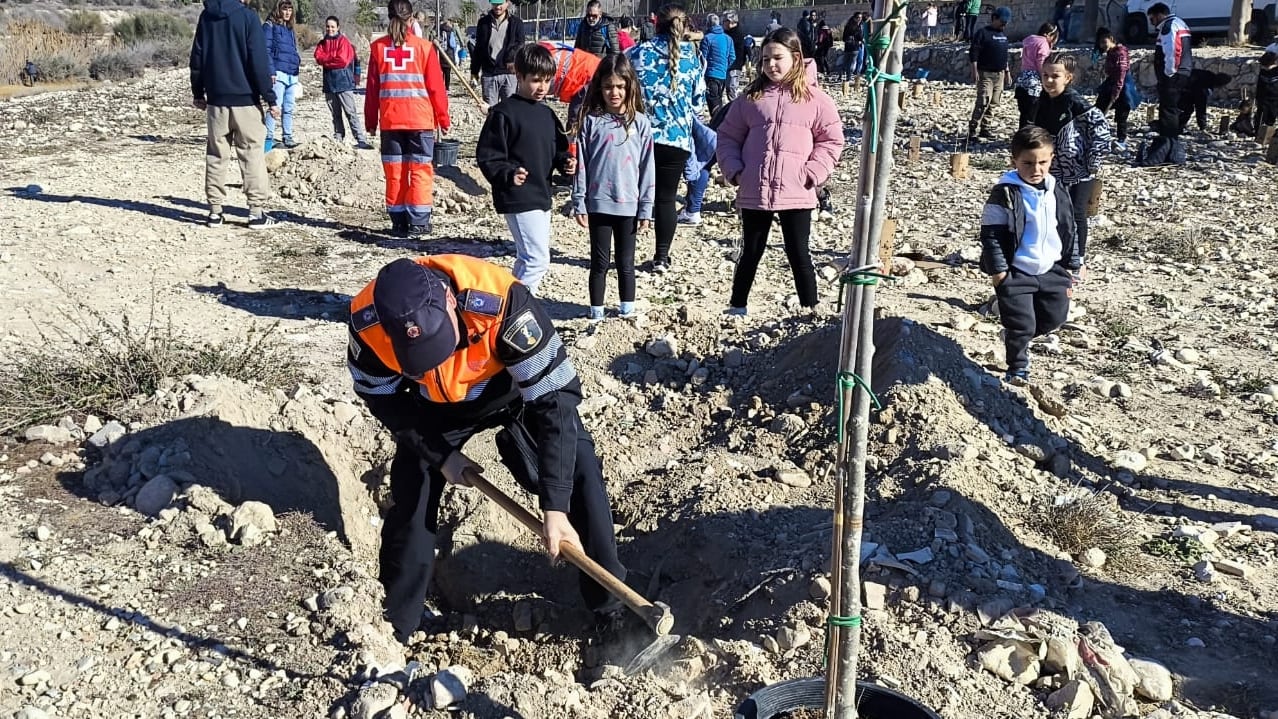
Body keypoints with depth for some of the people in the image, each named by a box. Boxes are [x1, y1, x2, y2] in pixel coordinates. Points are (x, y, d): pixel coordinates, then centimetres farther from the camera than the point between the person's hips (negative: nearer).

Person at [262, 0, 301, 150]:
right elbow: (266, 50, -7)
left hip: (292, 75, 7)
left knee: (289, 108, 8)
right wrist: (271, 71, -15)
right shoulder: (270, 26, 1)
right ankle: (269, 137, -12)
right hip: (278, 73, -7)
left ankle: (288, 137, 14)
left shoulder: (290, 29, 23)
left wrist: (297, 62, 14)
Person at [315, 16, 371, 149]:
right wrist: (334, 58, -12)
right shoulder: (323, 43, 14)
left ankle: (361, 140, -12)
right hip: (329, 83, 6)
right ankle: (338, 139, 18)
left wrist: (326, 59, -4)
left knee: (351, 112, -10)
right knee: (335, 114, 11)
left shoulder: (343, 41, -3)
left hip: (344, 82, -6)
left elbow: (343, 60, -13)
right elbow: (318, 58, 0)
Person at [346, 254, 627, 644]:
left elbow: (554, 398, -38)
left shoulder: (502, 301, -43)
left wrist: (555, 507, -38)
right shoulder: (368, 319, -32)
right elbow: (382, 398, -11)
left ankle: (612, 605, 5)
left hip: (519, 388, -2)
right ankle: (393, 626, 18)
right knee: (410, 499, -2)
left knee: (579, 473, -13)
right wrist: (441, 455, -12)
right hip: (435, 403, 2)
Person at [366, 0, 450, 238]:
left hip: (390, 120, 2)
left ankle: (399, 222, 10)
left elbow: (372, 88, 5)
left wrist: (370, 121, 12)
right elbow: (436, 86, -2)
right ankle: (418, 223, 0)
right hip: (420, 120, -2)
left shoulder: (378, 47, 2)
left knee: (394, 171, 8)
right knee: (420, 171, 3)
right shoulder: (424, 46, -4)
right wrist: (443, 118, 7)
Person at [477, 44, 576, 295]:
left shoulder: (547, 114, 12)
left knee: (527, 259, 17)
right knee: (538, 259, -12)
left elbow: (558, 149, 22)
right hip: (518, 199, -8)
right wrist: (508, 175, -29)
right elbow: (487, 156, -12)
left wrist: (565, 161, 0)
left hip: (542, 196, 8)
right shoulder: (504, 113, -11)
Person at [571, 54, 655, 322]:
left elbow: (647, 168, 1)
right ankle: (596, 311, 19)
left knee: (625, 261, 12)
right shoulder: (591, 120, 0)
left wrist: (646, 208, -1)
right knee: (599, 261, 8)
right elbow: (581, 164, 0)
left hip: (629, 204, 0)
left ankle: (627, 308, 26)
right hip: (598, 203, 0)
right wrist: (579, 203, -3)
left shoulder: (640, 123, 0)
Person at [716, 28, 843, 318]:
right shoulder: (751, 97, 6)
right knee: (750, 253, 15)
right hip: (753, 193, 2)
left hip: (796, 195, -2)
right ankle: (737, 306, 28)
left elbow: (831, 140, 2)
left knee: (799, 256, 5)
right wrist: (734, 169, -3)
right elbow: (728, 137, 11)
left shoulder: (814, 98, -1)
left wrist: (811, 173, -9)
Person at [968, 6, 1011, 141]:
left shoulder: (1003, 34, 17)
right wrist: (974, 71, -19)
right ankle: (971, 131, -16)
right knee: (983, 103, -17)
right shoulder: (983, 33, -7)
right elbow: (973, 53, -12)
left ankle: (984, 128, 14)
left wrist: (1007, 72, 22)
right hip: (985, 74, -8)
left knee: (994, 103, 7)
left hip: (999, 74, 8)